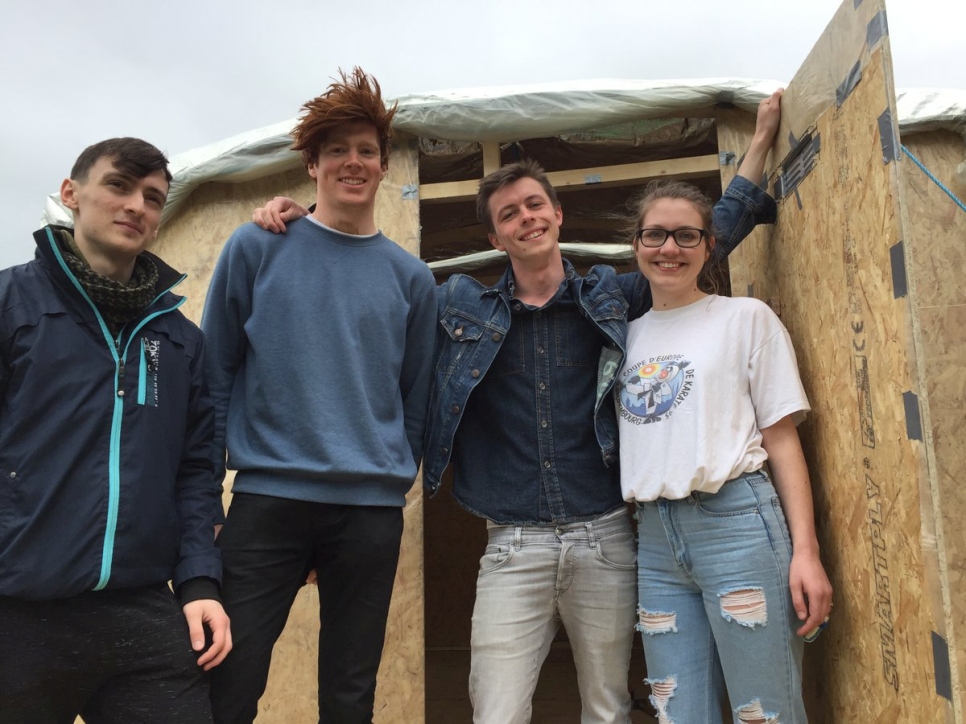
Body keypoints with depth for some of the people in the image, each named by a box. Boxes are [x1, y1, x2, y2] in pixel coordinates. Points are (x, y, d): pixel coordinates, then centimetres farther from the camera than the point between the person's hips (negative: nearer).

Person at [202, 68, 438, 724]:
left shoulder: (411, 277, 8)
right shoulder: (257, 248, 4)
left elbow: (416, 400, 12)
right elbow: (214, 373, 5)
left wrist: (396, 485, 9)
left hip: (373, 511, 2)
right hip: (266, 498, -1)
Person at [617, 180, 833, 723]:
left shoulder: (747, 317, 4)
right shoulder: (629, 335, 14)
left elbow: (781, 438, -1)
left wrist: (805, 550, -8)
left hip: (736, 520, -4)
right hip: (655, 539, 4)